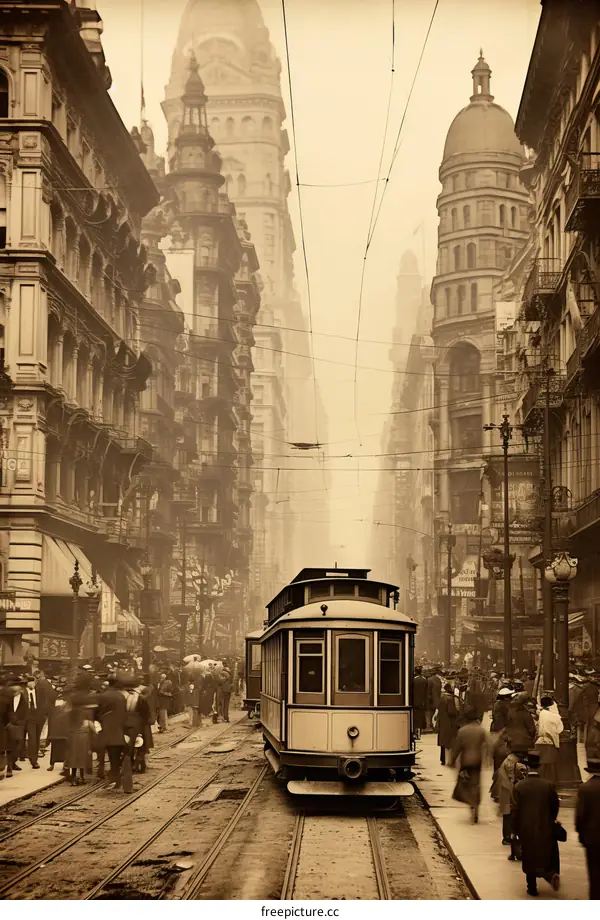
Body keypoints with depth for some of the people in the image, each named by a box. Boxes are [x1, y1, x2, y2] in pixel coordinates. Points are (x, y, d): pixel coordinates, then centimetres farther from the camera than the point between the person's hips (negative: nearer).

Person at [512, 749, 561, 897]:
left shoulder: (519, 786, -12)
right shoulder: (548, 785, -9)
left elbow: (516, 810, -9)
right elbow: (555, 806, 1)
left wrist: (516, 829, 3)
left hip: (526, 829, 0)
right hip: (545, 828, 0)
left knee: (529, 858, 12)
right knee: (546, 856, 17)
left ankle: (532, 888, 16)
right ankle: (551, 874, -8)